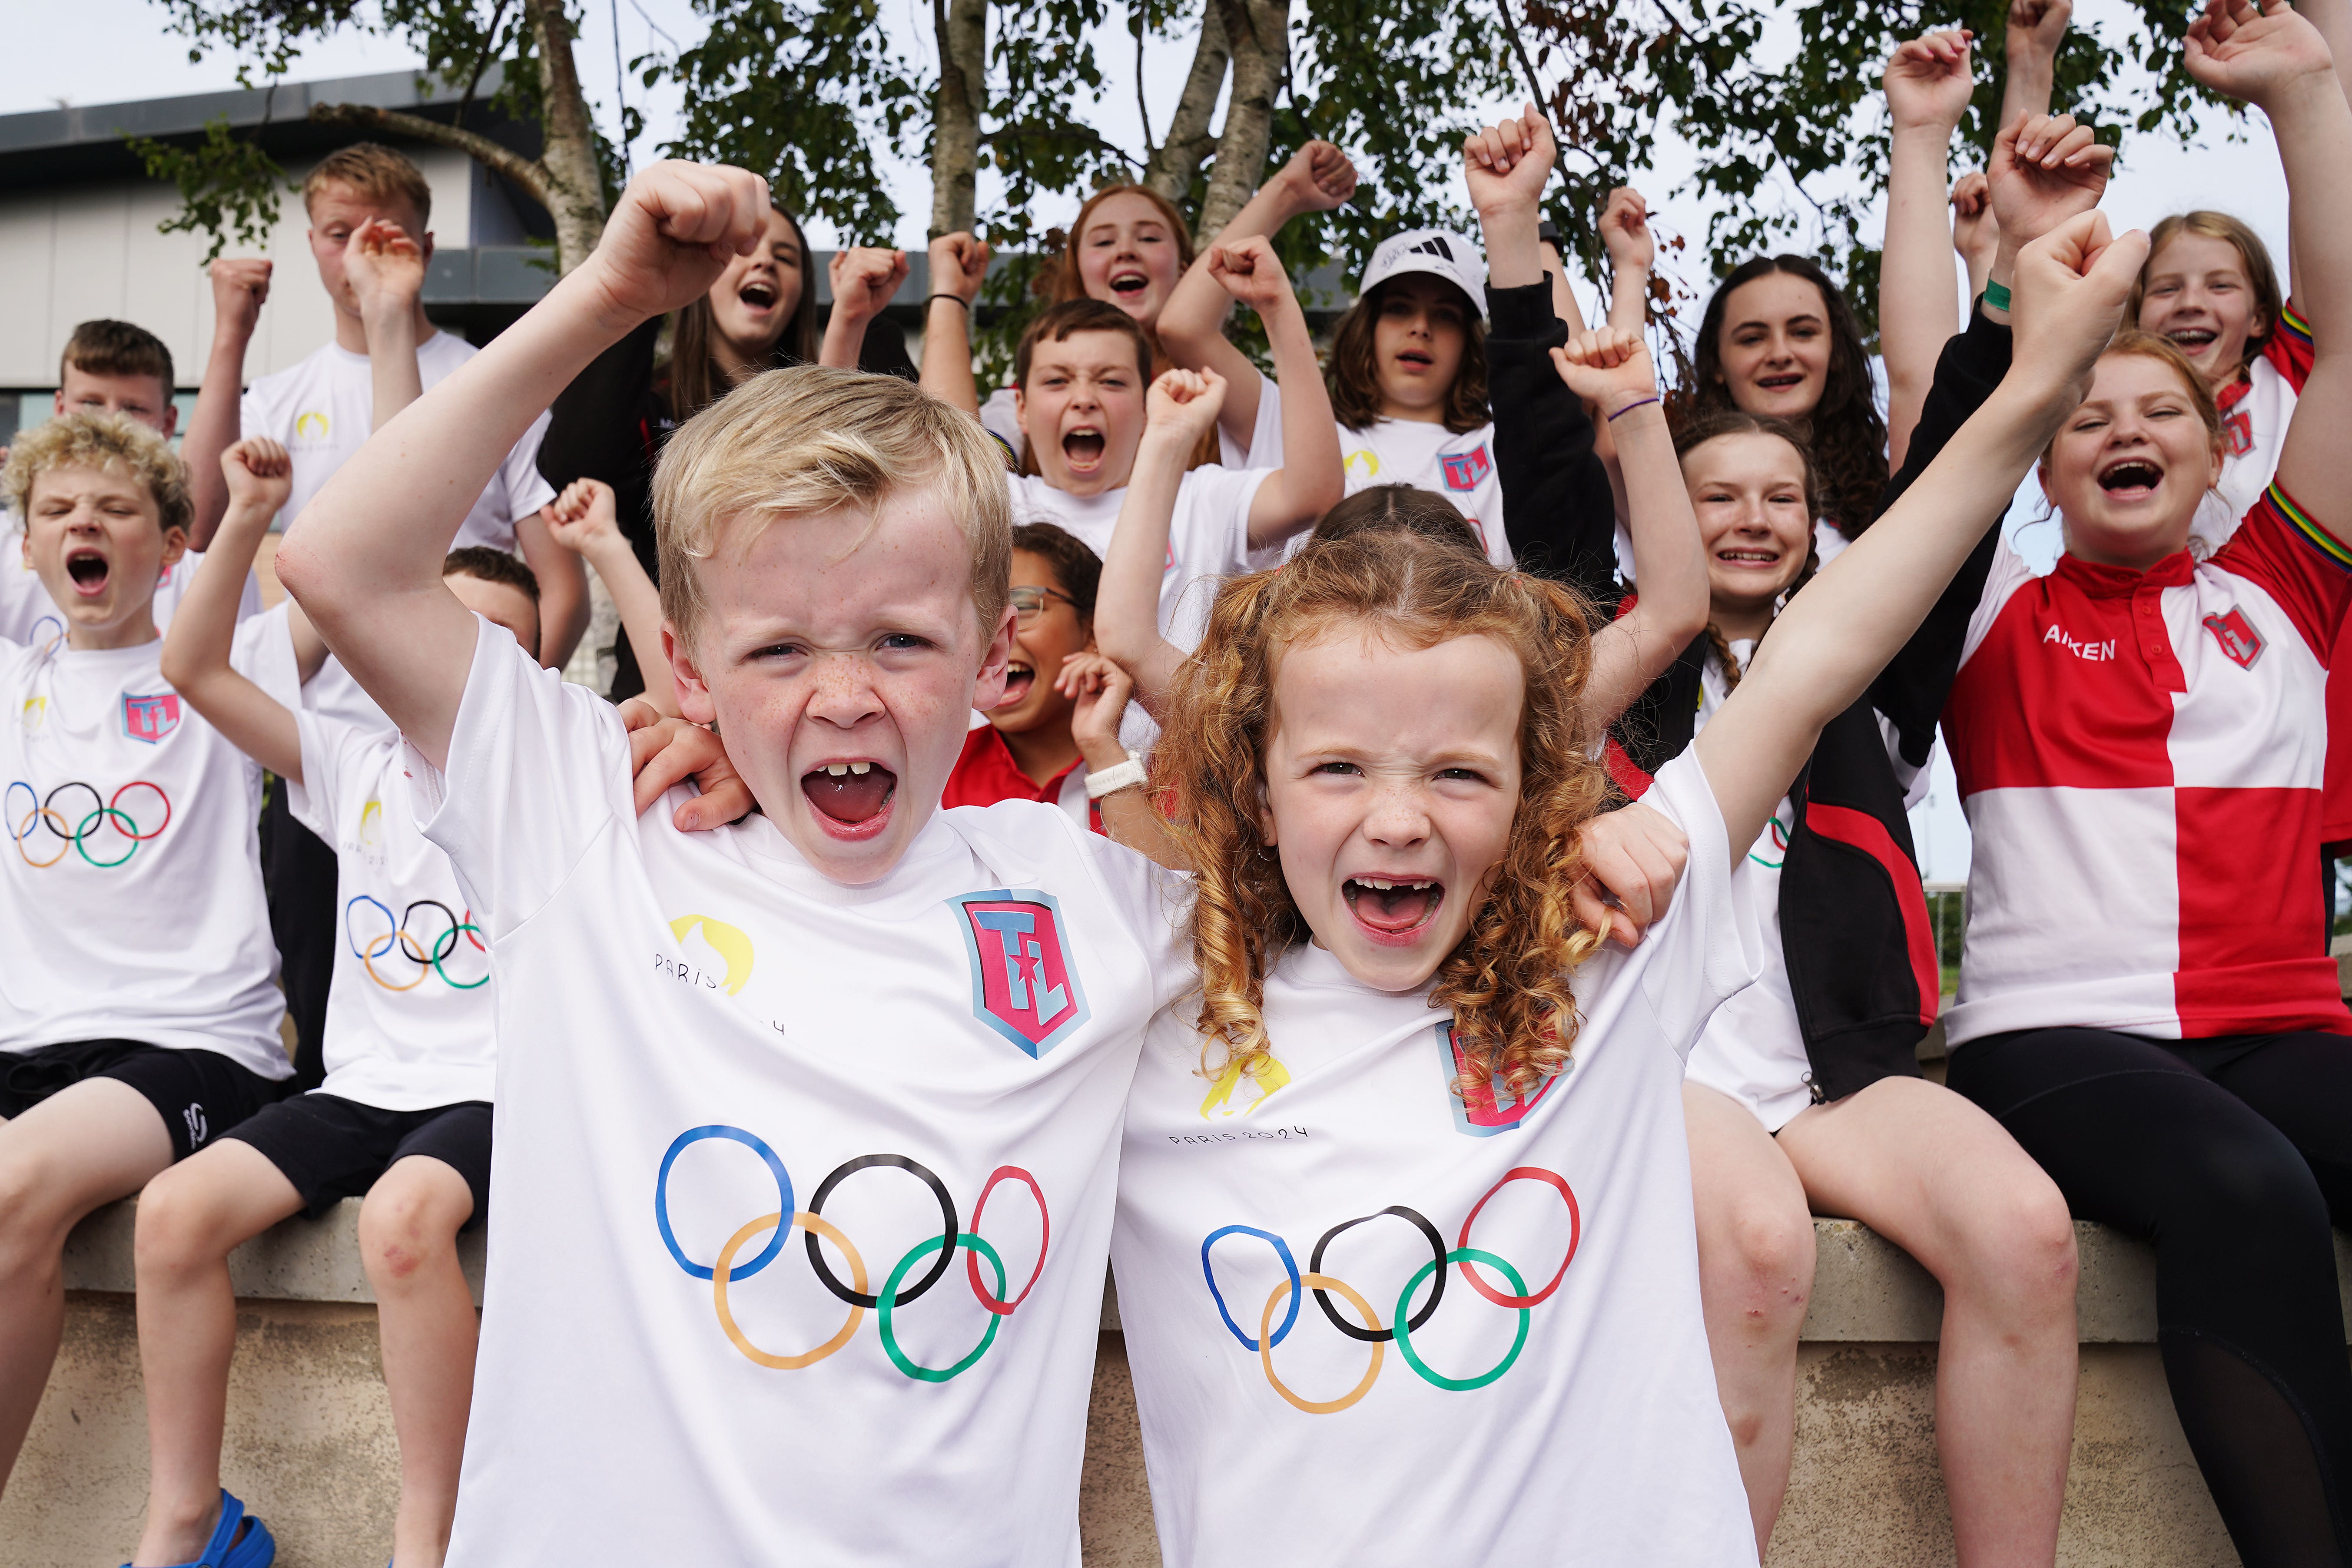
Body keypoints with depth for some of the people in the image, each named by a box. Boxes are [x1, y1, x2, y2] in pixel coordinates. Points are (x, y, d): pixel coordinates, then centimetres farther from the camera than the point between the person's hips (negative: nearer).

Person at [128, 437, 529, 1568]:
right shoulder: (362, 766, 13)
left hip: (490, 1092, -4)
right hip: (363, 1084, 5)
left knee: (402, 1217, -36)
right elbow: (195, 671, 9)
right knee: (174, 1209, -18)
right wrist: (248, 522, -1)